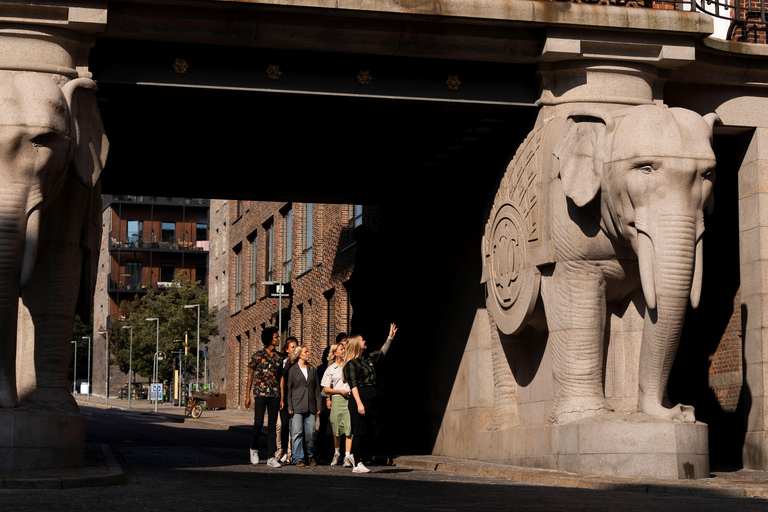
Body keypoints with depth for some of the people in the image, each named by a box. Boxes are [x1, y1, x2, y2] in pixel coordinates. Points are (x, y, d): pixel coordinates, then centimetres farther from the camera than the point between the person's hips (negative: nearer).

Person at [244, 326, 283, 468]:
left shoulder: (279, 357, 11)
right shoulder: (257, 356, 0)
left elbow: (280, 377, 14)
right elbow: (250, 375, 5)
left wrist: (282, 397, 10)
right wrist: (247, 396, 1)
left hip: (274, 395, 3)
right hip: (260, 394, -3)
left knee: (272, 426, 2)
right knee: (258, 423, -8)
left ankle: (271, 457, 3)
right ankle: (254, 448, 18)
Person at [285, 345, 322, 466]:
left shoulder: (312, 370, 16)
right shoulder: (292, 370, 4)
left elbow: (317, 389, 16)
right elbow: (288, 389, 1)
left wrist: (318, 406, 9)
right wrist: (290, 406, -6)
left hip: (310, 407, 3)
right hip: (297, 407, -3)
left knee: (310, 433, 2)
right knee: (297, 433, -7)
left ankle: (309, 456, 15)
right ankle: (298, 458, -2)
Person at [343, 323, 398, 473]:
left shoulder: (368, 357, 16)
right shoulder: (351, 364, -7)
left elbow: (382, 352, 32)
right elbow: (353, 386, -13)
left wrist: (390, 337, 26)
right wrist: (359, 404, -20)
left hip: (372, 399, 8)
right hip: (360, 399, -8)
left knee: (371, 430, 8)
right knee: (359, 432, -5)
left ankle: (354, 455, 24)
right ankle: (357, 464, 0)